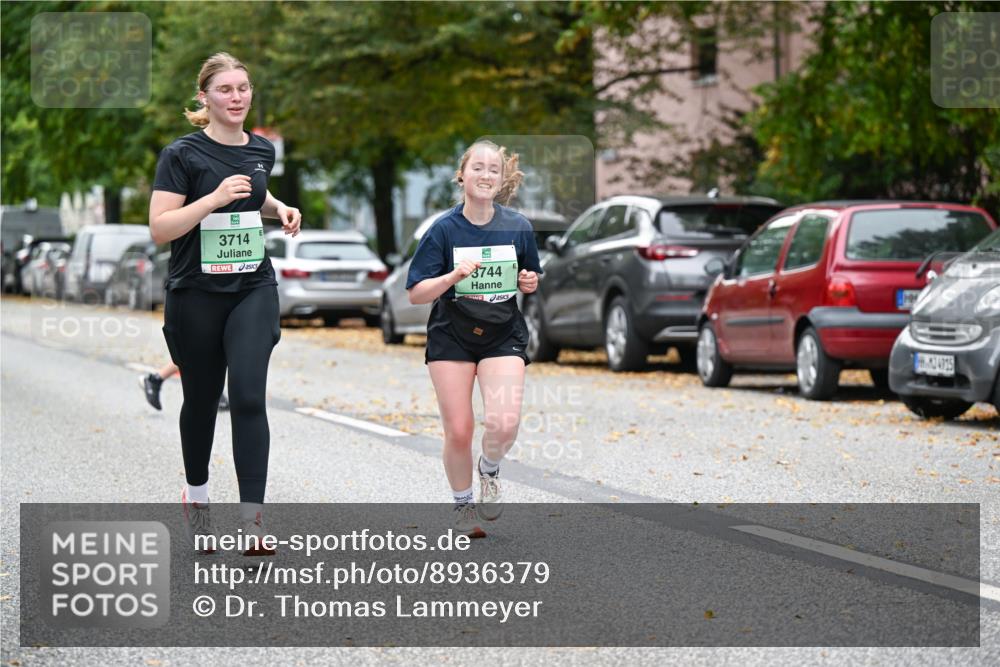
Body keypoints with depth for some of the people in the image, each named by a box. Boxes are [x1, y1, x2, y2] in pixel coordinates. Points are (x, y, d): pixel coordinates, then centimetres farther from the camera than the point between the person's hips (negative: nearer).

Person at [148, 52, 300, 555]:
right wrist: (215, 198, -23)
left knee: (249, 396, -14)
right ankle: (196, 493, 36)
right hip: (195, 293, -2)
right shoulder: (183, 154, -8)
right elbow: (159, 228, -14)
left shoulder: (262, 151, 8)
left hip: (253, 290, 2)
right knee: (202, 400, 11)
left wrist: (279, 209, 9)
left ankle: (252, 520, -17)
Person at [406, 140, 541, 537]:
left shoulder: (518, 227, -2)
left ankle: (490, 470, 15)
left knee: (504, 423, -19)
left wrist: (530, 283, -8)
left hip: (503, 336, 1)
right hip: (452, 337, -1)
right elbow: (416, 294, -9)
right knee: (458, 431, -2)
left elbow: (530, 278, 15)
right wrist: (454, 275, -24)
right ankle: (462, 504, 23)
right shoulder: (444, 229, -8)